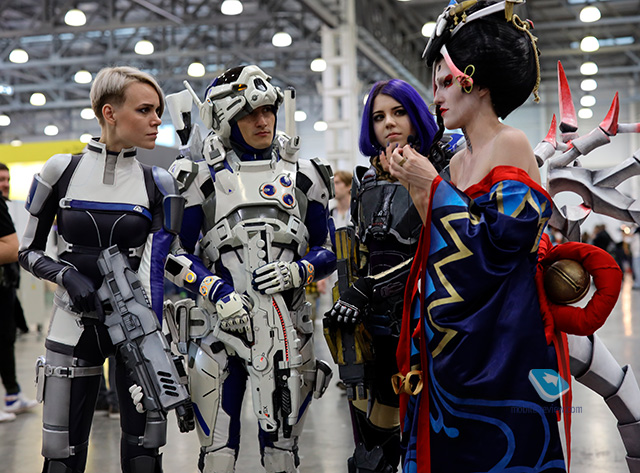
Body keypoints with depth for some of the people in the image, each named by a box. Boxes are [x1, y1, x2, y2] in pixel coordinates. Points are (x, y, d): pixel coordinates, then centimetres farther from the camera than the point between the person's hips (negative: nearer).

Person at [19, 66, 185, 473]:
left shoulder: (158, 184, -1)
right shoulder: (61, 172, -2)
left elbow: (153, 272, -12)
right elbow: (29, 251, 5)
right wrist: (68, 275, -15)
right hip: (75, 322, 0)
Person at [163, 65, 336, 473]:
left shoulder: (304, 177, 8)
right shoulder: (203, 178, 2)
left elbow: (328, 251, 12)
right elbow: (175, 255, 1)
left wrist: (296, 272, -9)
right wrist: (217, 292, -14)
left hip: (286, 330, 2)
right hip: (220, 326, -1)